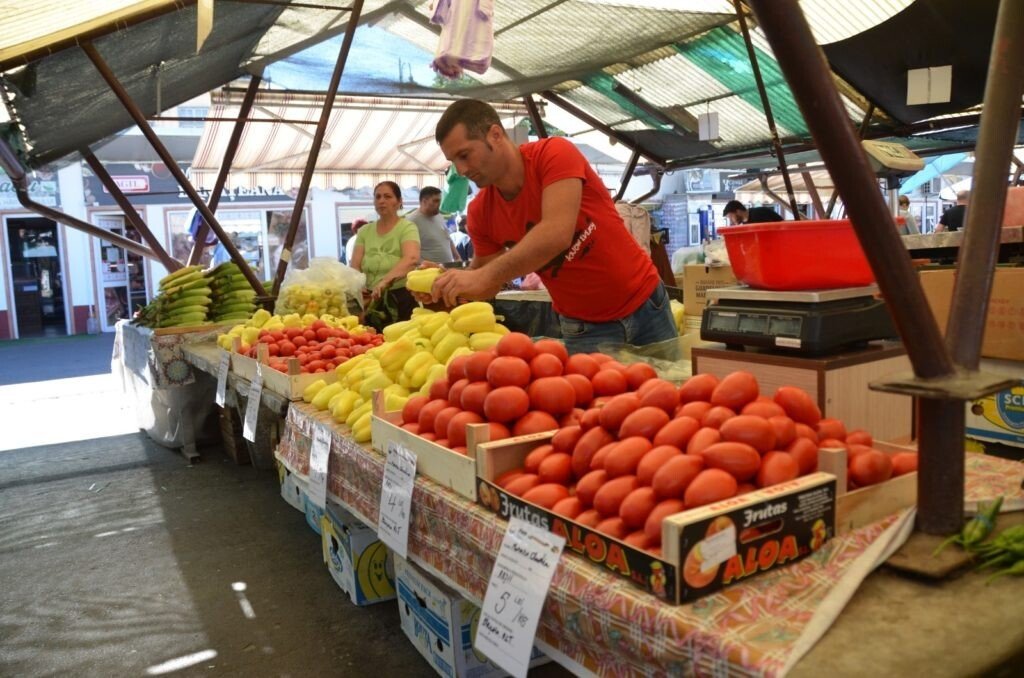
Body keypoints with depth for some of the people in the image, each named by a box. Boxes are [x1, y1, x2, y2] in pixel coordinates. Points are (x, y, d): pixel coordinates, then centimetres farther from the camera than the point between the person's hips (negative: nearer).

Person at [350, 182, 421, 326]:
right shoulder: (364, 231, 10)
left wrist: (385, 281, -37)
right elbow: (355, 265, 1)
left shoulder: (407, 227, -4)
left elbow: (412, 259, -22)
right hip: (371, 299, 4)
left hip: (401, 298, -3)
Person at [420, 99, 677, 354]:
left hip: (643, 305, -3)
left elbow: (557, 235, -34)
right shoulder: (480, 212, -6)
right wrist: (450, 282, -17)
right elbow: (486, 275, 3)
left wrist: (484, 276, -39)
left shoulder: (554, 153, -20)